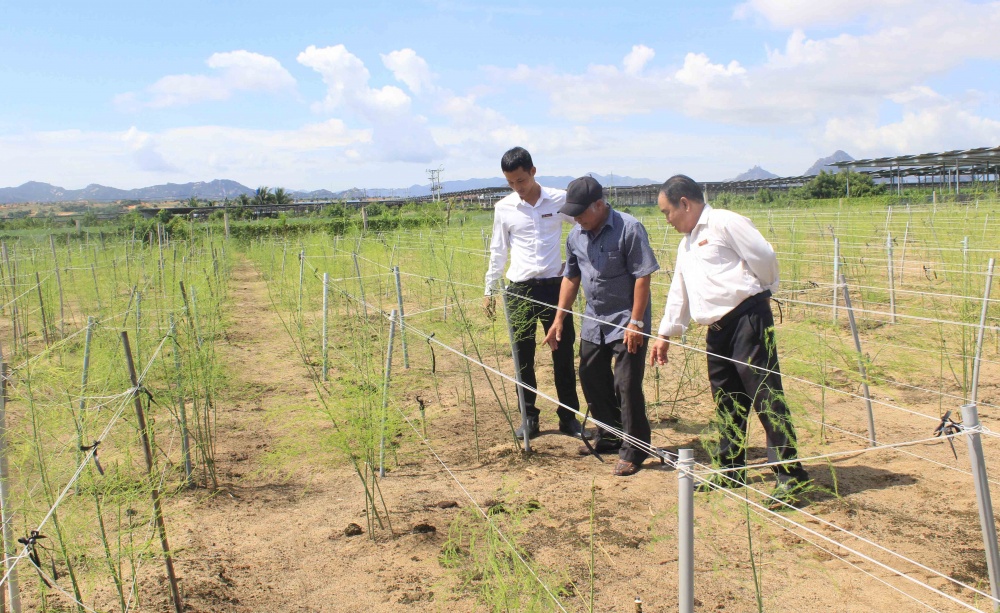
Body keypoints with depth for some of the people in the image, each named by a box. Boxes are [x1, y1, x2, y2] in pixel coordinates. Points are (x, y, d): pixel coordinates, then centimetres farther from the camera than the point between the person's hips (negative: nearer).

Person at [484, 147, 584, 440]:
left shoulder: (560, 200, -3)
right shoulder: (503, 208, 1)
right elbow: (498, 251, 10)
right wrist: (490, 289, 12)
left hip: (554, 286, -1)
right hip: (520, 290, 1)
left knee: (563, 353, 4)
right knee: (523, 357, 5)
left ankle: (569, 416, 17)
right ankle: (529, 417, 17)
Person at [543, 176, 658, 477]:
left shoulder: (629, 228, -16)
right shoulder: (576, 236, 3)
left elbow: (642, 278, -17)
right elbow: (571, 278, 13)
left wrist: (635, 322, -20)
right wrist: (559, 319, 10)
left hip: (626, 322, -7)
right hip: (594, 322, 7)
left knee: (627, 385, -6)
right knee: (592, 380, 16)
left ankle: (633, 450, 9)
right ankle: (608, 438, 34)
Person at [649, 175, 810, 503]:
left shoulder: (725, 223, -6)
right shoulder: (686, 244, 23)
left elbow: (764, 257, -11)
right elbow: (679, 292, 29)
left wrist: (759, 292, 4)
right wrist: (665, 333, 29)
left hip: (747, 318, -9)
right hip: (717, 329, 9)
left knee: (765, 396, -9)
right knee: (726, 402, 14)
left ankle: (790, 476, -4)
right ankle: (731, 469, 25)